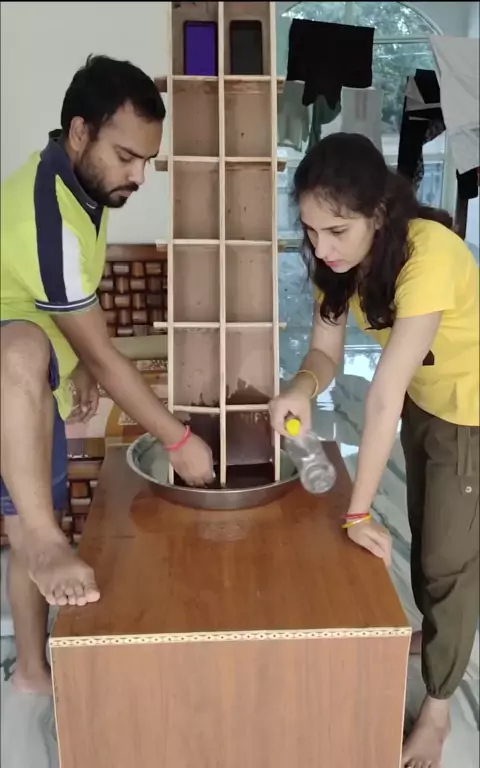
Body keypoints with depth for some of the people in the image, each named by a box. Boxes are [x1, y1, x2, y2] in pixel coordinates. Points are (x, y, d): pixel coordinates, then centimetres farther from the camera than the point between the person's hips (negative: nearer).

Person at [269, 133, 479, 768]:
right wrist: (301, 388, -36)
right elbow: (326, 352, -12)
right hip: (425, 401, 7)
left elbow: (385, 393, -39)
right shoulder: (341, 256, -15)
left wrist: (358, 511, -35)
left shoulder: (429, 253, -38)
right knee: (424, 534, 22)